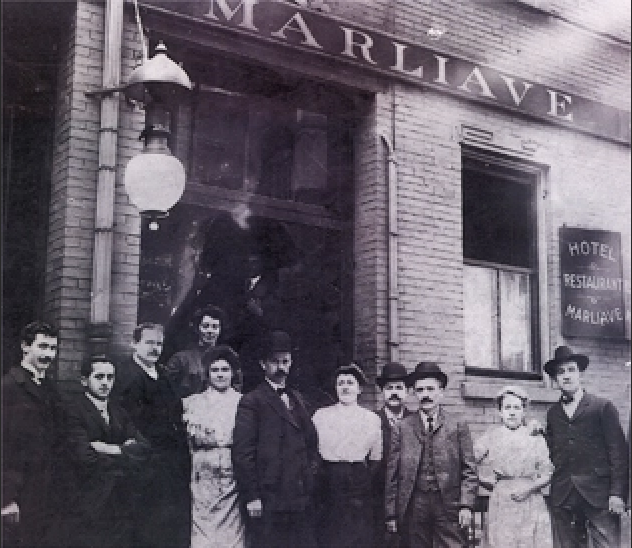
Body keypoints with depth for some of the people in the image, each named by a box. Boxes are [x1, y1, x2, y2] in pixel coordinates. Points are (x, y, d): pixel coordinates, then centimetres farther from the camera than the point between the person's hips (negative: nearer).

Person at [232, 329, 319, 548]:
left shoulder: (297, 399, 17)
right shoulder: (252, 402, -6)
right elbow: (242, 453, -11)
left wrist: (311, 471, 10)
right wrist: (252, 497, -13)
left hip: (302, 500, 6)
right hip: (269, 503, -6)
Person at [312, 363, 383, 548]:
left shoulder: (372, 419, 7)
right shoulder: (320, 415, 6)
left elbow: (376, 458, 10)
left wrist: (364, 478, 3)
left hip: (360, 485, 0)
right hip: (329, 482, 0)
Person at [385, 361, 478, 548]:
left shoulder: (458, 426, 7)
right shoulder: (402, 428, 7)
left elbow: (469, 471, 4)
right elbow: (392, 474, 6)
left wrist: (466, 505, -7)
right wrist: (391, 514, 2)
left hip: (449, 506, -1)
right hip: (413, 507, 1)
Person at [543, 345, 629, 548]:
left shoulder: (603, 407, 3)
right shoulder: (553, 413, 15)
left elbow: (618, 452, -2)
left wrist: (617, 493, -9)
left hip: (599, 495, -3)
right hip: (562, 499, 4)